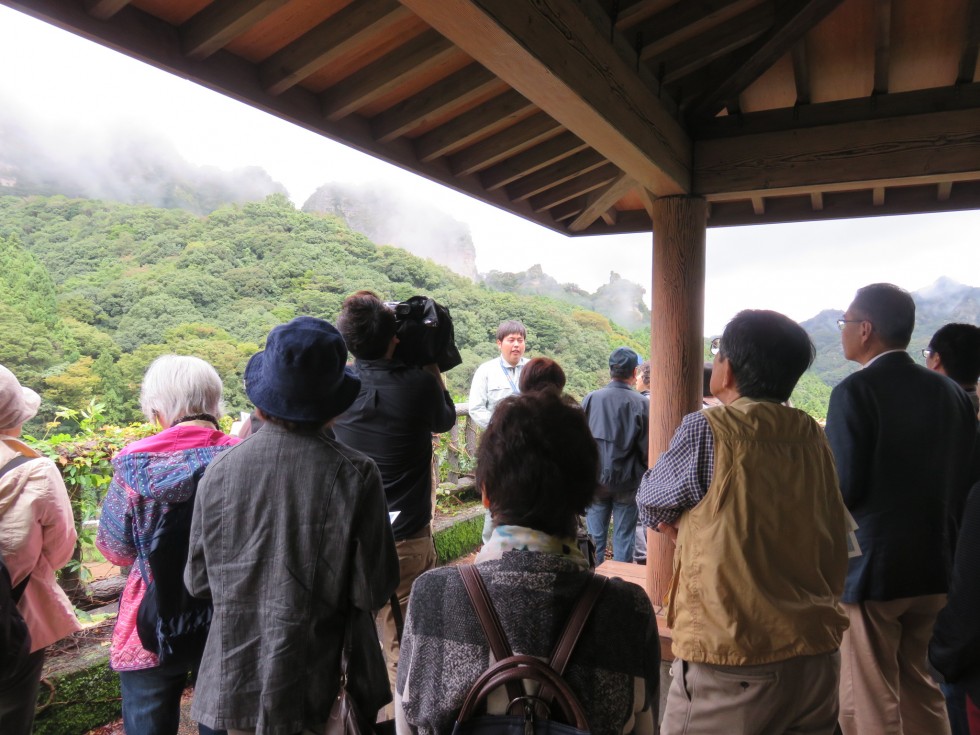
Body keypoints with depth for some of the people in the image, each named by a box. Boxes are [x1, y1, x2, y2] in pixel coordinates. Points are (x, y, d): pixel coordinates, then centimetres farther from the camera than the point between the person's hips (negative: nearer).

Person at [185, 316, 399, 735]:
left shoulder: (220, 470, -12)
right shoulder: (355, 476, -20)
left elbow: (197, 581, -1)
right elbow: (374, 591, -14)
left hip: (235, 687, 3)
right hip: (317, 690, -2)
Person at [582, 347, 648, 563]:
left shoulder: (591, 399, -5)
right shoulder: (642, 404, -12)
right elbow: (647, 448, -9)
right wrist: (642, 474, 9)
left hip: (595, 480, 2)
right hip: (627, 482, -2)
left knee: (595, 536, 12)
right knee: (624, 537, 9)